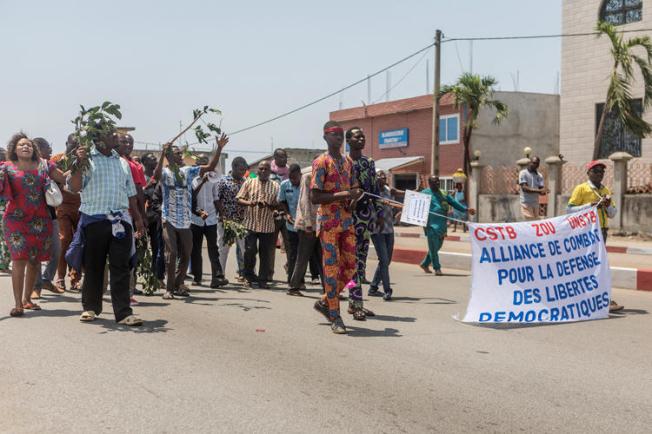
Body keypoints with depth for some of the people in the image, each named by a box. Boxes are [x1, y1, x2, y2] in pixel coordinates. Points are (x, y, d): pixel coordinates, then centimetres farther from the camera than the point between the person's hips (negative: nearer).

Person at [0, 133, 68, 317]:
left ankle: (27, 299, 24)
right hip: (16, 219, -3)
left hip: (40, 220, 4)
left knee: (35, 260, 9)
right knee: (19, 260, -12)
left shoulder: (44, 166, 9)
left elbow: (66, 178, 11)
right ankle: (18, 304, -7)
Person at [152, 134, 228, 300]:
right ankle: (169, 288, 0)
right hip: (169, 220, -5)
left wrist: (219, 148, -7)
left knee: (185, 255, 10)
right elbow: (156, 175, -28)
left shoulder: (188, 171, 8)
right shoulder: (165, 172, -5)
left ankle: (178, 285, 24)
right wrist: (162, 154, -33)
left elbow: (210, 167, 3)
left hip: (185, 222, 5)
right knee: (172, 254, -9)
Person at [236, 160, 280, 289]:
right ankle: (249, 276, 13)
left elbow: (278, 205, 6)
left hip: (268, 225, 1)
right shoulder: (249, 183, 7)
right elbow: (239, 199, 4)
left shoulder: (275, 186, 9)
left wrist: (268, 205, -15)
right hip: (251, 223, -1)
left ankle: (263, 280, 12)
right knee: (250, 250, -7)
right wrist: (249, 203, -16)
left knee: (265, 253, 3)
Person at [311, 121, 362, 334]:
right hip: (329, 220, -7)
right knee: (332, 267, -4)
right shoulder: (321, 162, -6)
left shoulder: (348, 162, 15)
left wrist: (355, 194, 1)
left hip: (347, 219, 7)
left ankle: (325, 302, 24)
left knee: (350, 266, 7)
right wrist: (340, 195, -20)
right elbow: (314, 197, -12)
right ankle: (335, 317, 3)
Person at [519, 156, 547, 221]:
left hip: (536, 203, 6)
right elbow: (524, 188, -14)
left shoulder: (539, 176, 13)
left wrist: (543, 191, -21)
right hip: (526, 203, -6)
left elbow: (542, 189, 5)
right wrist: (538, 191, -23)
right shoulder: (523, 173, -3)